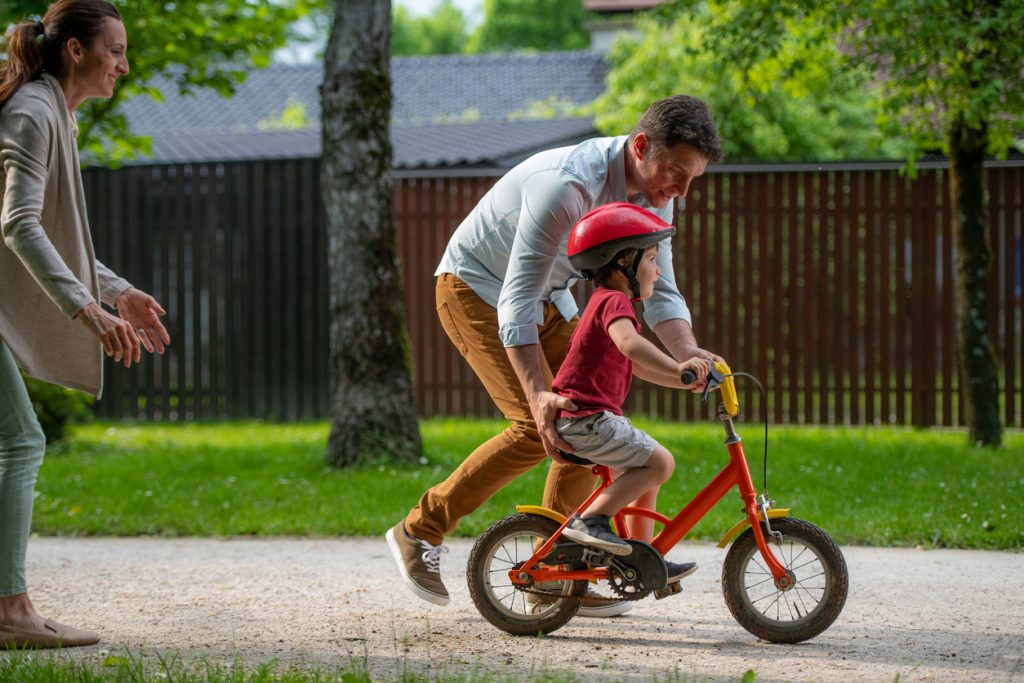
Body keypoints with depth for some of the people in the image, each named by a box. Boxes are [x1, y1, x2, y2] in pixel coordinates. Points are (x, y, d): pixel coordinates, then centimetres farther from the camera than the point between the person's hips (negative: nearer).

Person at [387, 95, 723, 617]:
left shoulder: (653, 193, -10)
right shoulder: (566, 186, -36)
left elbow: (659, 290, -5)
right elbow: (515, 304, -37)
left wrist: (688, 353, -26)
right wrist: (538, 394, -47)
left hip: (548, 296, 8)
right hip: (477, 289, -8)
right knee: (538, 427, -20)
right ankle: (419, 532, -7)